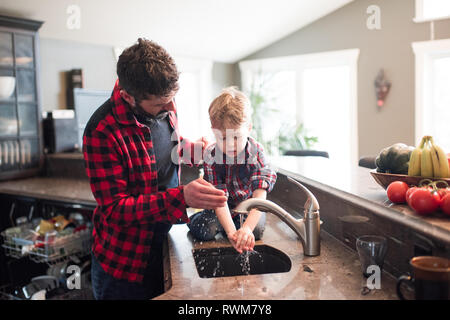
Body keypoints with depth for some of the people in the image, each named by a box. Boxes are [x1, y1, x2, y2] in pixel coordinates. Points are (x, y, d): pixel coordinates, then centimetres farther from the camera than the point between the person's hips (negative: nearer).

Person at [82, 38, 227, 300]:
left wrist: (195, 147, 2)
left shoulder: (164, 107, -5)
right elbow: (114, 209, -27)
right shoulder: (103, 131, -26)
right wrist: (181, 197, -36)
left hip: (164, 246, 6)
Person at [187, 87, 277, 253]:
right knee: (204, 231, -22)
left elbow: (259, 196, -31)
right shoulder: (211, 155, -22)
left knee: (256, 230, -26)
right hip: (224, 208, 0)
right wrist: (231, 231, -44)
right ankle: (193, 219, 12)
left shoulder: (256, 151, -23)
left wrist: (247, 228, -48)